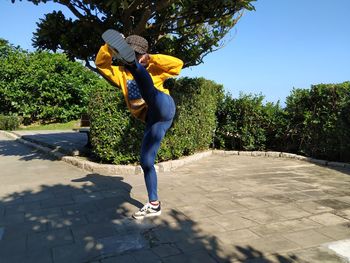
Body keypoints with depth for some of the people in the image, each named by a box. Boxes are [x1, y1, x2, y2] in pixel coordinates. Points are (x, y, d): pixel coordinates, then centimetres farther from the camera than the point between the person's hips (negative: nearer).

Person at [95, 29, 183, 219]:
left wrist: (151, 59, 1)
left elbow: (178, 64, 6)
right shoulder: (121, 73, 26)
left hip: (164, 108, -4)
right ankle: (154, 205, 13)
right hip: (152, 120, 5)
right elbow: (101, 63, 13)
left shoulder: (153, 70, 17)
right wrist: (109, 46, -5)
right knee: (146, 162, 2)